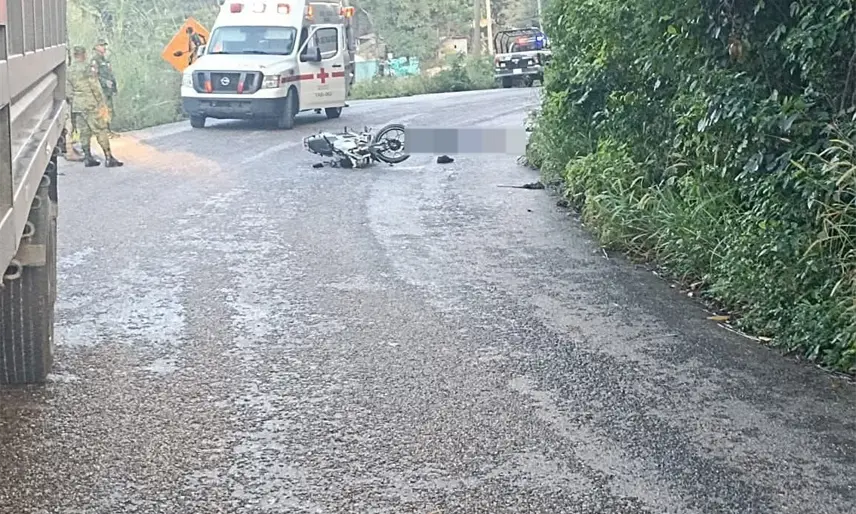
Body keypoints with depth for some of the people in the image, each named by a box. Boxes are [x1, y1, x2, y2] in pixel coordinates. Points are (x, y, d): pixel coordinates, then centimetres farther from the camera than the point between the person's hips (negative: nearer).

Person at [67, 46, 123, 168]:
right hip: (91, 104, -7)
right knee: (101, 131, -4)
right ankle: (109, 158, -5)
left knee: (84, 132, 10)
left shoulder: (69, 70, 10)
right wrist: (102, 103, -12)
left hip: (77, 106, 7)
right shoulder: (88, 67, -11)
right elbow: (95, 87, -15)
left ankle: (88, 158, 10)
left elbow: (69, 91, 12)